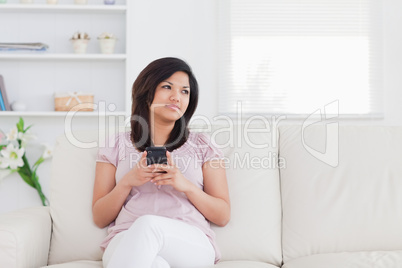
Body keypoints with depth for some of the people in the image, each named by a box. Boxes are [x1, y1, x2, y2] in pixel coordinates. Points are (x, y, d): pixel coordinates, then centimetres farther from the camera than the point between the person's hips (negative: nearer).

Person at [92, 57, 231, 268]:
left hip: (190, 244, 1)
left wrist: (186, 185, -6)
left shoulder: (202, 146, 18)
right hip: (126, 241, -1)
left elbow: (222, 216, 11)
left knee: (148, 224, -37)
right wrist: (127, 181, -5)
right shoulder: (116, 146, 18)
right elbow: (99, 218, 13)